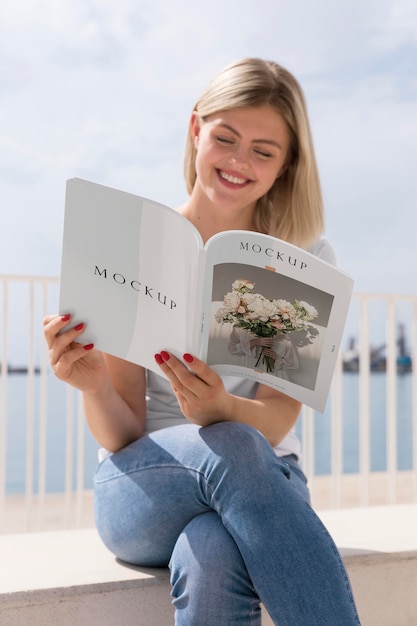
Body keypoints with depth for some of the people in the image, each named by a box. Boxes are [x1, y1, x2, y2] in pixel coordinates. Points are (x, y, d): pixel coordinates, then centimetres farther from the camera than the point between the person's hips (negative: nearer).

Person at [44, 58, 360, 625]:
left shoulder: (306, 260, 0)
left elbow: (275, 423, -10)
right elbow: (122, 438, -5)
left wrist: (221, 408, -33)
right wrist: (94, 387, -27)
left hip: (265, 481, 0)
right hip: (144, 487, 1)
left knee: (210, 555, -36)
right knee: (232, 448, -35)